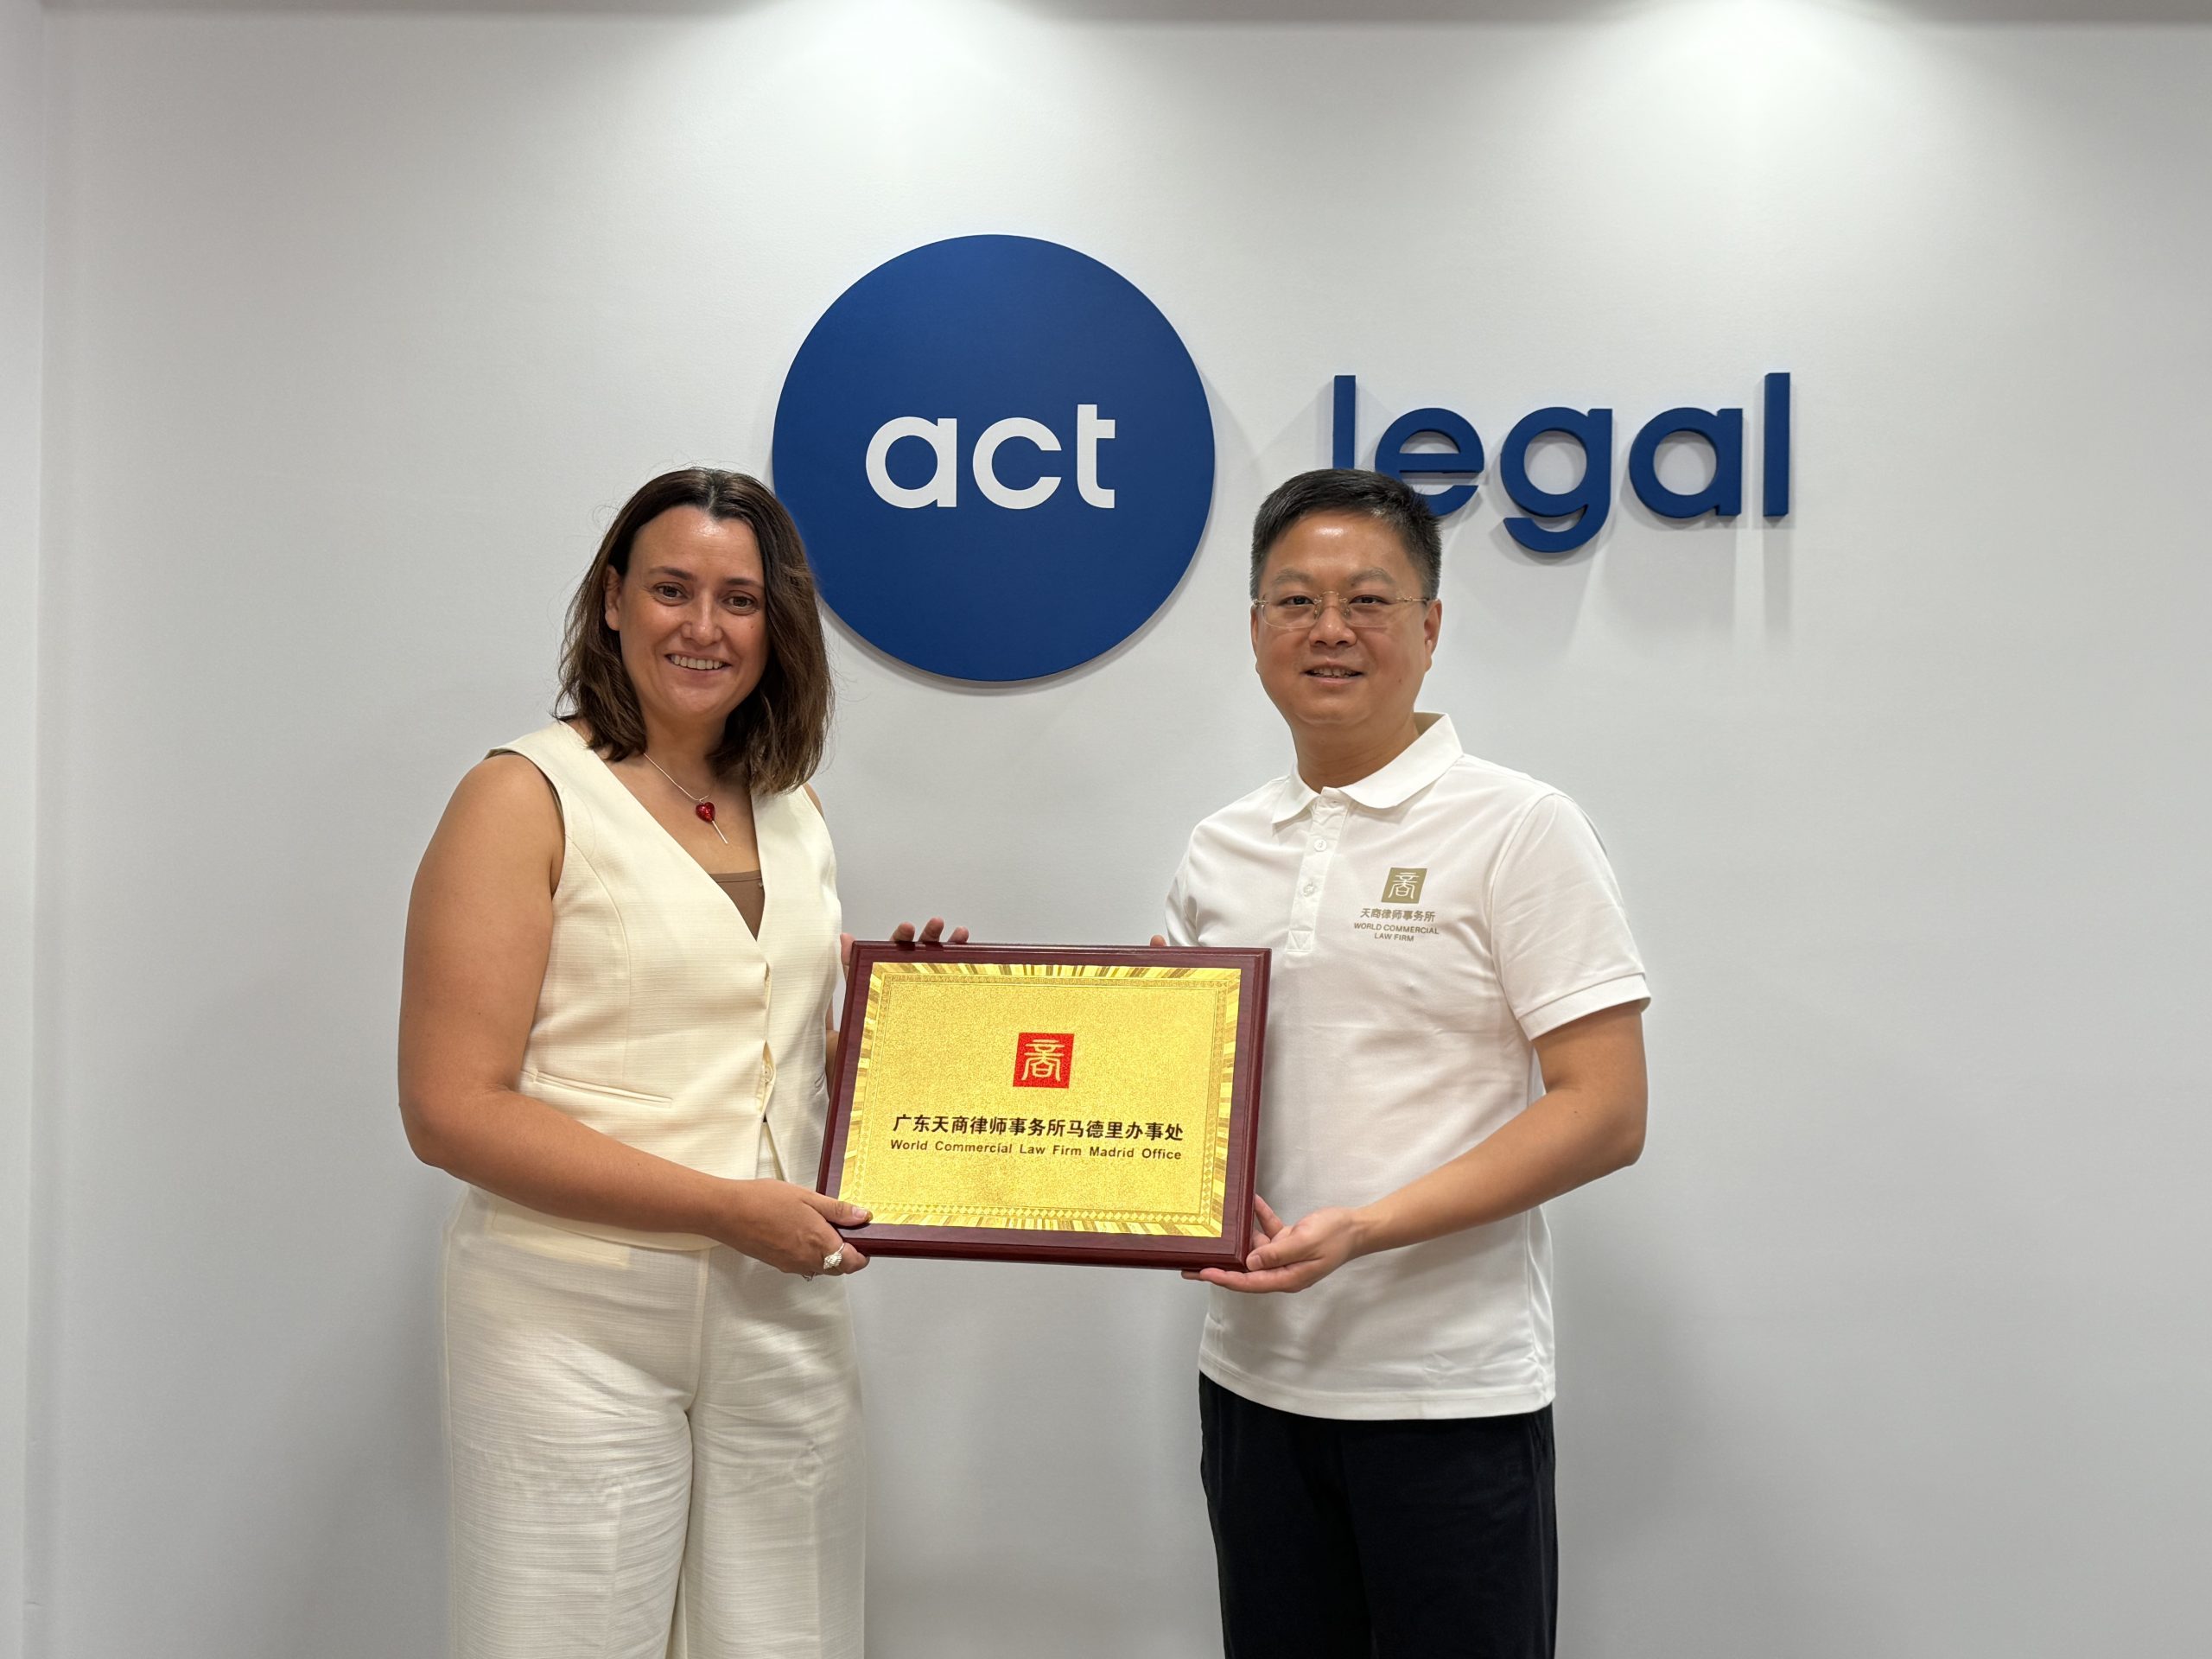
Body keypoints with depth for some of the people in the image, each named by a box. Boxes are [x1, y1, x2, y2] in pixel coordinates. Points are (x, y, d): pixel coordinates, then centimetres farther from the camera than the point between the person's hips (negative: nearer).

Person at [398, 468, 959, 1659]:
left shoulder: (792, 813, 12)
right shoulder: (527, 797, -7)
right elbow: (451, 1111, -14)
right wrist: (727, 1207, -18)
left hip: (783, 1319, 6)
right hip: (577, 1326, -5)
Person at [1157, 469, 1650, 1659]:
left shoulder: (1517, 830, -8)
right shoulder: (1220, 851, 9)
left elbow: (1604, 1114, -13)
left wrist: (1366, 1227, -21)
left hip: (1450, 1393, -5)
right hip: (1254, 1378, 5)